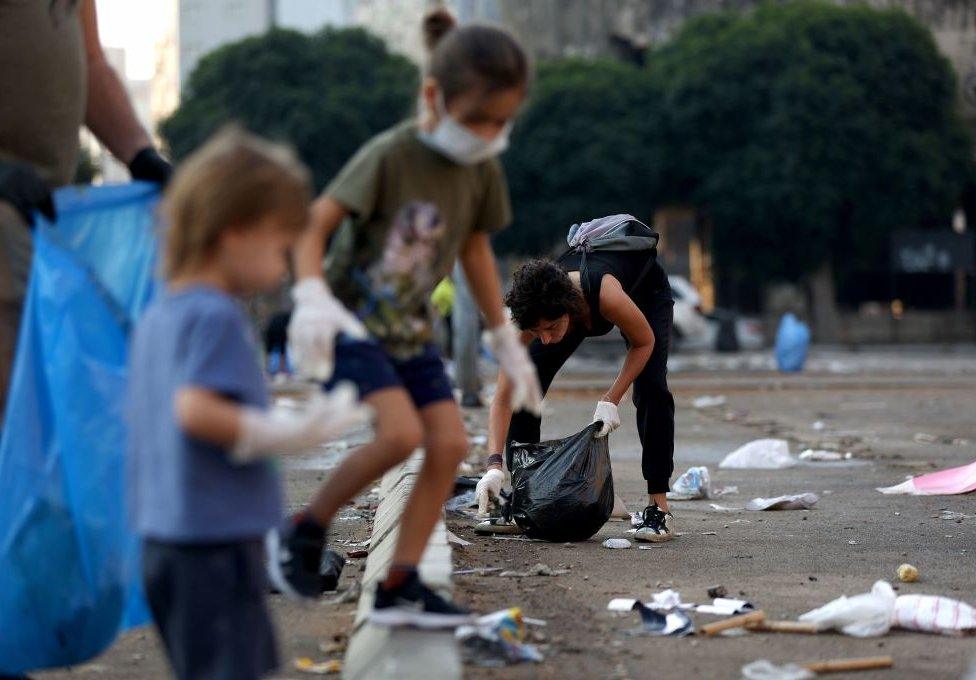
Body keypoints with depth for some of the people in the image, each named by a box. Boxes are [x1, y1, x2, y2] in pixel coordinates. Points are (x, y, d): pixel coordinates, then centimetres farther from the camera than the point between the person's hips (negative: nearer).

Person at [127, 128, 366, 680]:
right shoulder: (217, 317, -15)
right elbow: (196, 409, -26)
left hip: (165, 533, 10)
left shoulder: (158, 316, 15)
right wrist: (292, 434, -22)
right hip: (216, 537, -10)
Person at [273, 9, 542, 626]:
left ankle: (400, 586, 2)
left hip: (410, 330, 7)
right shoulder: (389, 156, -21)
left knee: (451, 442, -7)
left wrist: (507, 342, 16)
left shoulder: (483, 170, -2)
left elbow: (475, 249, 13)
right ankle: (307, 529, -3)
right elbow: (314, 227, -21)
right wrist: (312, 298, -37)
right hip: (351, 324, -7)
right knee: (401, 432, -25)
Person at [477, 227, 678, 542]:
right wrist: (495, 465, -42)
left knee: (651, 388, -22)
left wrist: (610, 400, -31)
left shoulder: (607, 295, -46)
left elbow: (644, 342, -24)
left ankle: (659, 505, -14)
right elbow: (503, 397, -32)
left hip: (646, 288, -3)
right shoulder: (529, 315, -36)